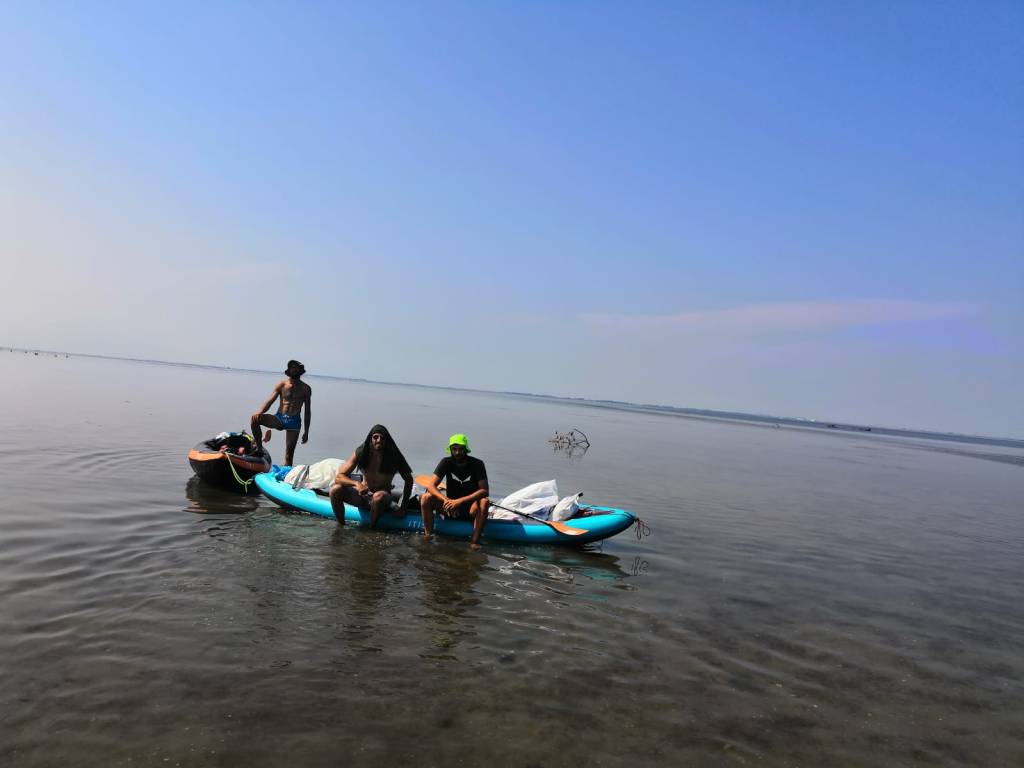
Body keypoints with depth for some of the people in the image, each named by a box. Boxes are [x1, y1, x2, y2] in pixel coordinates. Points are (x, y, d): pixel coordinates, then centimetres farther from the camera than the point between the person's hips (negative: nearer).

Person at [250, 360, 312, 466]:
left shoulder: (306, 388, 5)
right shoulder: (282, 384, 6)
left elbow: (307, 410, 7)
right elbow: (270, 401, -2)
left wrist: (306, 431, 4)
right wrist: (260, 412, -24)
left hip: (293, 421, -1)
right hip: (279, 418, 1)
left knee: (289, 454, -4)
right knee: (255, 418, -23)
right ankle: (259, 448, -11)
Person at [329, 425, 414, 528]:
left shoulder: (393, 457, -13)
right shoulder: (360, 453, -10)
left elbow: (409, 480, -3)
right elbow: (338, 477, -12)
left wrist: (403, 507, -10)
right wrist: (356, 483, -32)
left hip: (382, 496, -2)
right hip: (362, 495, 3)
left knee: (379, 496, -38)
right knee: (335, 490, -22)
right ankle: (341, 526, -6)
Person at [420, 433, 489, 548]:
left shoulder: (477, 464, -11)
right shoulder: (446, 462, -4)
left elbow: (484, 491, -21)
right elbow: (431, 485, -13)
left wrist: (459, 501, -31)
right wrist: (446, 500, -32)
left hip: (470, 509, -2)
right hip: (450, 503, 2)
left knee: (485, 501, -33)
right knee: (426, 498, -20)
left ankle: (475, 541, -32)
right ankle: (428, 536, -17)